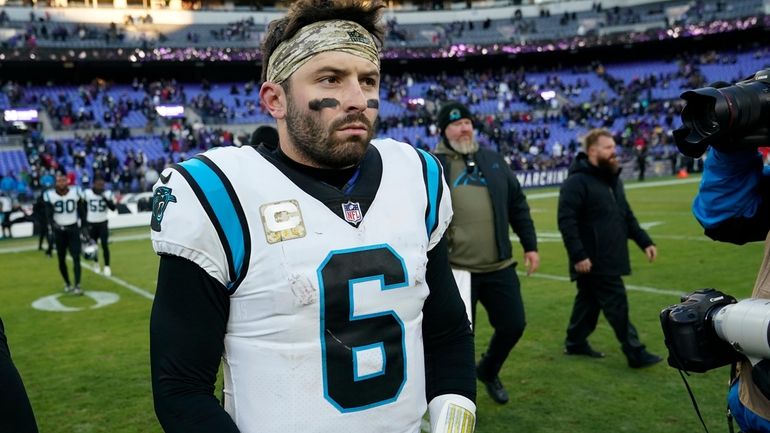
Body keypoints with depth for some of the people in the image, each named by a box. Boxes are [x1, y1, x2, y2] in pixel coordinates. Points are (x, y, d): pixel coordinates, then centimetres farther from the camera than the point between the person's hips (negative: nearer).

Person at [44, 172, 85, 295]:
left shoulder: (76, 192, -6)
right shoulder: (50, 195, -9)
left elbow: (81, 211, 4)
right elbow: (49, 215, -9)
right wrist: (54, 226, -28)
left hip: (73, 228, 0)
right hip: (59, 230, 0)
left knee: (76, 257, -9)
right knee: (61, 259, 8)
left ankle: (77, 285, -10)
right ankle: (67, 283, 26)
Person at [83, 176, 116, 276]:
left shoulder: (107, 193, -6)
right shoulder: (87, 193, -7)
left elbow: (113, 208, -13)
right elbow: (84, 209, 2)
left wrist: (105, 198, -25)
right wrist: (84, 224, 3)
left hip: (103, 223, -1)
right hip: (91, 223, 1)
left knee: (105, 245, -6)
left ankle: (107, 266, 0)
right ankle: (96, 264, 28)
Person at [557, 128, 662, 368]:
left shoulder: (613, 179, 15)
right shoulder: (577, 182, -16)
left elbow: (627, 216, 22)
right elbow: (566, 221, -21)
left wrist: (644, 241, 13)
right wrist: (578, 255, -25)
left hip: (609, 257, 9)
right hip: (593, 260, -9)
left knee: (589, 301, 17)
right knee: (617, 304, -4)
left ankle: (575, 342, 29)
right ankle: (635, 352, 4)